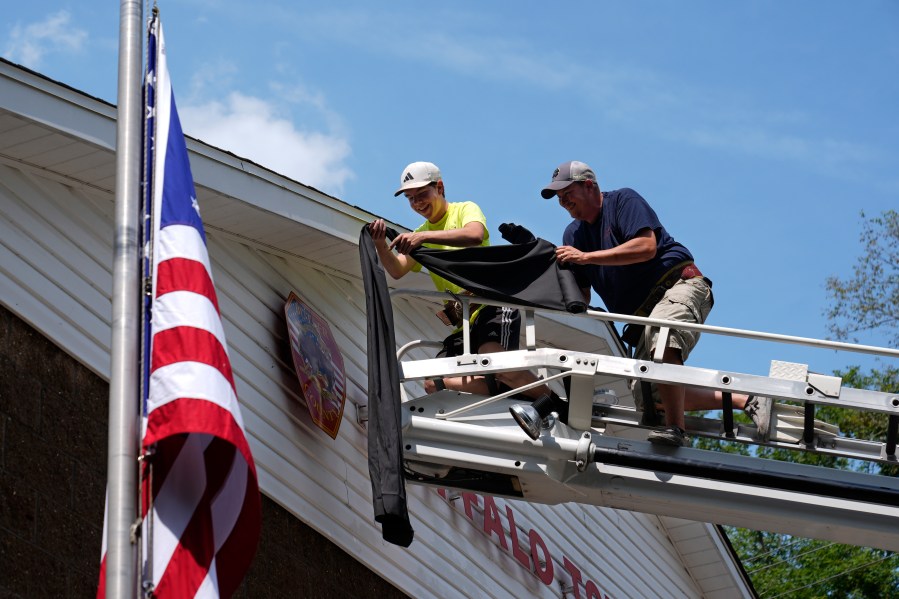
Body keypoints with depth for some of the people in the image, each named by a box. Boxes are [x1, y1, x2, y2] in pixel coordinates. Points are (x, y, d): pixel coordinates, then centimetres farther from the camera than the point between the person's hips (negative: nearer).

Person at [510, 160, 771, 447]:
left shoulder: (624, 201, -2)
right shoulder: (573, 234, 18)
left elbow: (646, 247, -19)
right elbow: (580, 297, 15)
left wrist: (586, 257, -19)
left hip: (679, 285, -8)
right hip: (646, 314, 8)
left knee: (661, 337, -40)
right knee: (652, 394, -9)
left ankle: (675, 428, -44)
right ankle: (747, 401, -9)